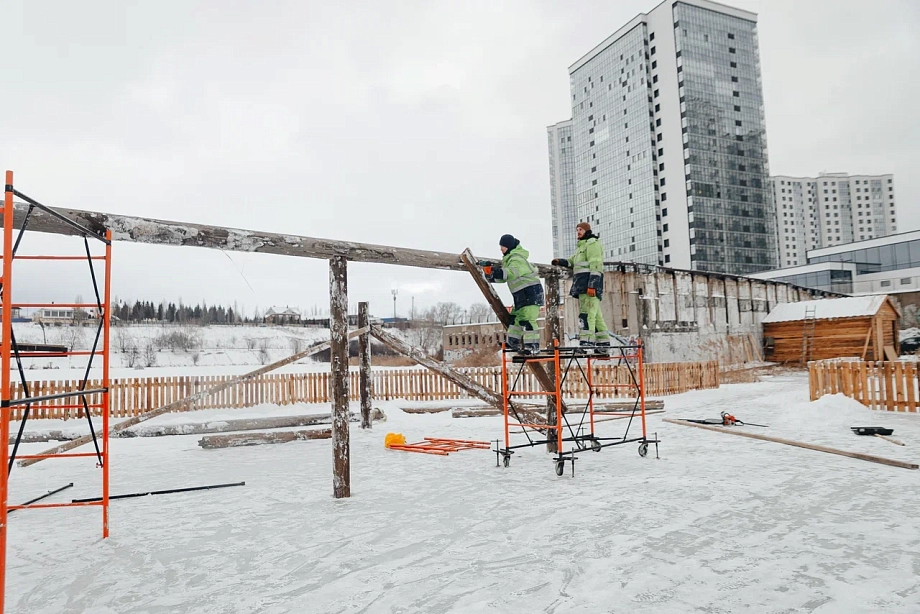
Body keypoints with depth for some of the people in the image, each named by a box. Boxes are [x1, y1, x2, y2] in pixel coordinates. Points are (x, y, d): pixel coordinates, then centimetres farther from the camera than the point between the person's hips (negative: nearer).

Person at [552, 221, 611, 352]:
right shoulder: (582, 245, 30)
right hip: (583, 282, 10)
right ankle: (603, 342, 13)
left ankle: (586, 342, -23)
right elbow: (573, 262, 25)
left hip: (590, 280, -10)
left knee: (587, 312, -17)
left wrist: (592, 285, -22)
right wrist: (560, 262, 6)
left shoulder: (592, 243, -2)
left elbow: (596, 265, -13)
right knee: (595, 313, 10)